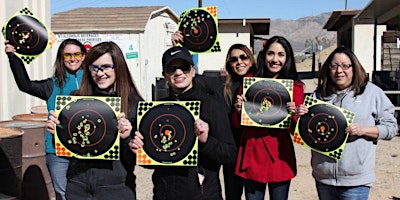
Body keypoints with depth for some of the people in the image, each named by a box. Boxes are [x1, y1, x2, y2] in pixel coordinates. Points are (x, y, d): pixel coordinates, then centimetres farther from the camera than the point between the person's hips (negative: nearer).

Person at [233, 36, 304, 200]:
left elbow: (296, 131, 0)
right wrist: (238, 110, -12)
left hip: (280, 157, -1)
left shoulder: (295, 87, 0)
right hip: (251, 155, 1)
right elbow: (237, 124, 8)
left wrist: (293, 114, -18)